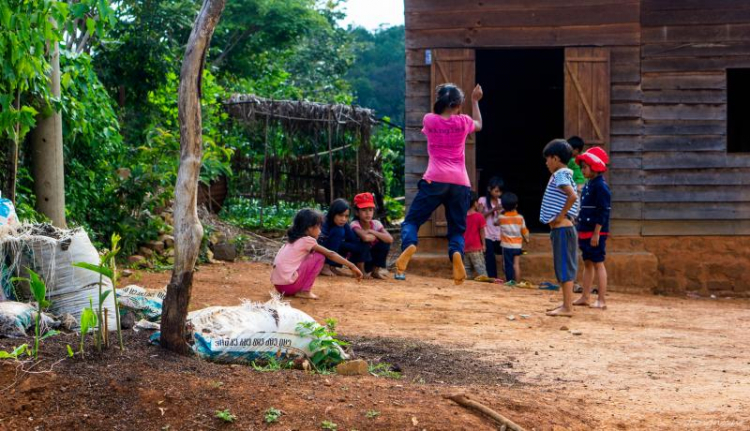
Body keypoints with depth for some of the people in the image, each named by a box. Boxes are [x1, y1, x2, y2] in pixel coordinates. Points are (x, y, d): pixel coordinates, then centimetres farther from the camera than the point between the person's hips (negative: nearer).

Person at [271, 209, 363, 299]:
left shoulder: (294, 239, 18)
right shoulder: (307, 240, -7)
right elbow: (330, 254, -6)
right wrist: (352, 266, -1)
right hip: (288, 284, -9)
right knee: (319, 256, -4)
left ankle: (299, 289, 13)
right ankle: (304, 291, -4)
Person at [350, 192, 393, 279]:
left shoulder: (376, 223, -8)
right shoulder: (355, 224, -20)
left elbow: (390, 239, -23)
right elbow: (365, 237, -42)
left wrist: (371, 232, -25)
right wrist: (375, 236, -21)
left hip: (371, 259, 4)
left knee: (385, 242, -17)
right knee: (364, 242, -31)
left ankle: (376, 270, -2)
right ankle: (360, 270, -12)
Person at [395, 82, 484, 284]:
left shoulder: (429, 120, 7)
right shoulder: (463, 122, 9)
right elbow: (479, 124, 33)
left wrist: (442, 100, 38)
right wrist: (475, 101, 41)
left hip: (435, 180, -1)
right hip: (460, 183, 1)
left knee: (412, 220, 5)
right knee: (457, 228, 10)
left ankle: (409, 246, -29)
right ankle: (456, 253, -24)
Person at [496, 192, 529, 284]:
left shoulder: (501, 217, -6)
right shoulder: (520, 218, -2)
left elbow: (496, 222, 17)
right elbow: (524, 231, 6)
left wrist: (501, 212, 29)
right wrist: (526, 239, 25)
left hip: (506, 245, -2)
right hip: (517, 245, 2)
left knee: (508, 265, 4)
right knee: (516, 264, 4)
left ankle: (510, 281, 2)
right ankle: (517, 282, 1)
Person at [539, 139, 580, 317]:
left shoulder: (560, 175, -13)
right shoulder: (564, 175, 17)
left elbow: (573, 196, -28)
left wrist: (561, 215, -20)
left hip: (562, 228, -10)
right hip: (563, 228, 10)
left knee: (564, 268, -8)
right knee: (565, 268, 14)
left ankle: (567, 307, -6)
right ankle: (566, 304, 19)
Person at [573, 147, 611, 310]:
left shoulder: (601, 186, -14)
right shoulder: (588, 185, 14)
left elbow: (603, 211, -18)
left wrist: (596, 233, -21)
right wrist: (581, 232, 20)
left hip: (596, 233, -9)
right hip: (585, 232, 9)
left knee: (598, 264, -6)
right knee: (587, 264, 13)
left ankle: (602, 300, -4)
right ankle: (585, 297, 20)